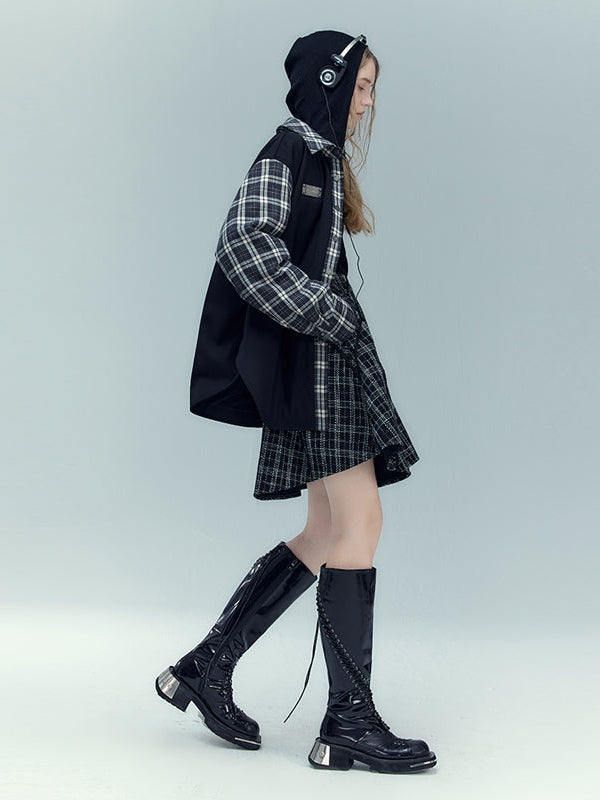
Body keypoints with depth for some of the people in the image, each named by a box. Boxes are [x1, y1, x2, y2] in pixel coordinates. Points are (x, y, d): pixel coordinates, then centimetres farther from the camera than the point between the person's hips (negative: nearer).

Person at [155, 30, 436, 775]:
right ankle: (349, 721, -6)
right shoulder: (285, 155, -7)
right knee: (357, 522, -11)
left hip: (334, 356, 10)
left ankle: (206, 666, 13)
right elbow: (246, 245, -21)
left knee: (331, 532, 8)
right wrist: (334, 319, -19)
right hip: (312, 357, -10)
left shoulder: (323, 160, 22)